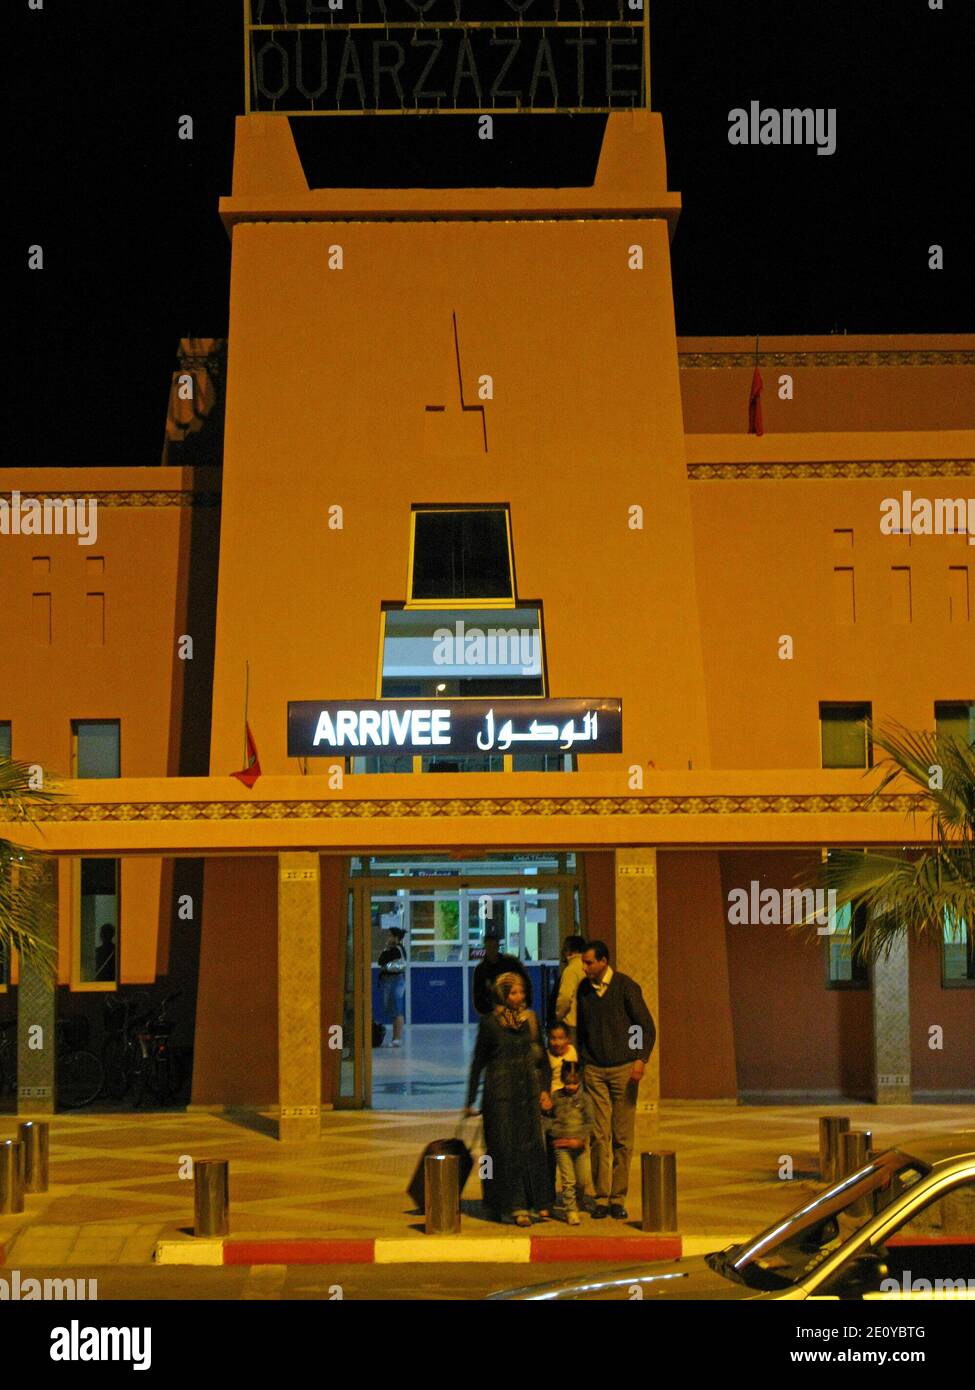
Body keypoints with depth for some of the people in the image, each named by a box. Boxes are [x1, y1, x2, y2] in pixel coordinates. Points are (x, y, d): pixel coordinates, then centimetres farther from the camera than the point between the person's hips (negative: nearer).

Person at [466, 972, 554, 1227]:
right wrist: (471, 1100, 1)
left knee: (532, 1145, 2)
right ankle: (515, 1206, -1)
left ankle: (538, 1203, 7)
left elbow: (542, 1056, 13)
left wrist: (545, 1089, 2)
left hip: (528, 1089, 3)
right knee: (505, 1146, -3)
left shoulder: (531, 1019, 7)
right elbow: (478, 1062, 1)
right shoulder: (489, 1023, -4)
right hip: (500, 1091, -3)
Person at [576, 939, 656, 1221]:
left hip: (623, 1068, -3)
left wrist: (640, 1060, -18)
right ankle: (601, 1197, 0)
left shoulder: (625, 987, -6)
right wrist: (580, 1062, 13)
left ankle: (618, 1198, 5)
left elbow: (647, 1027, -6)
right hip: (594, 1070, 3)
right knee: (599, 1135, -3)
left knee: (622, 1137, -1)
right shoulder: (583, 989, 7)